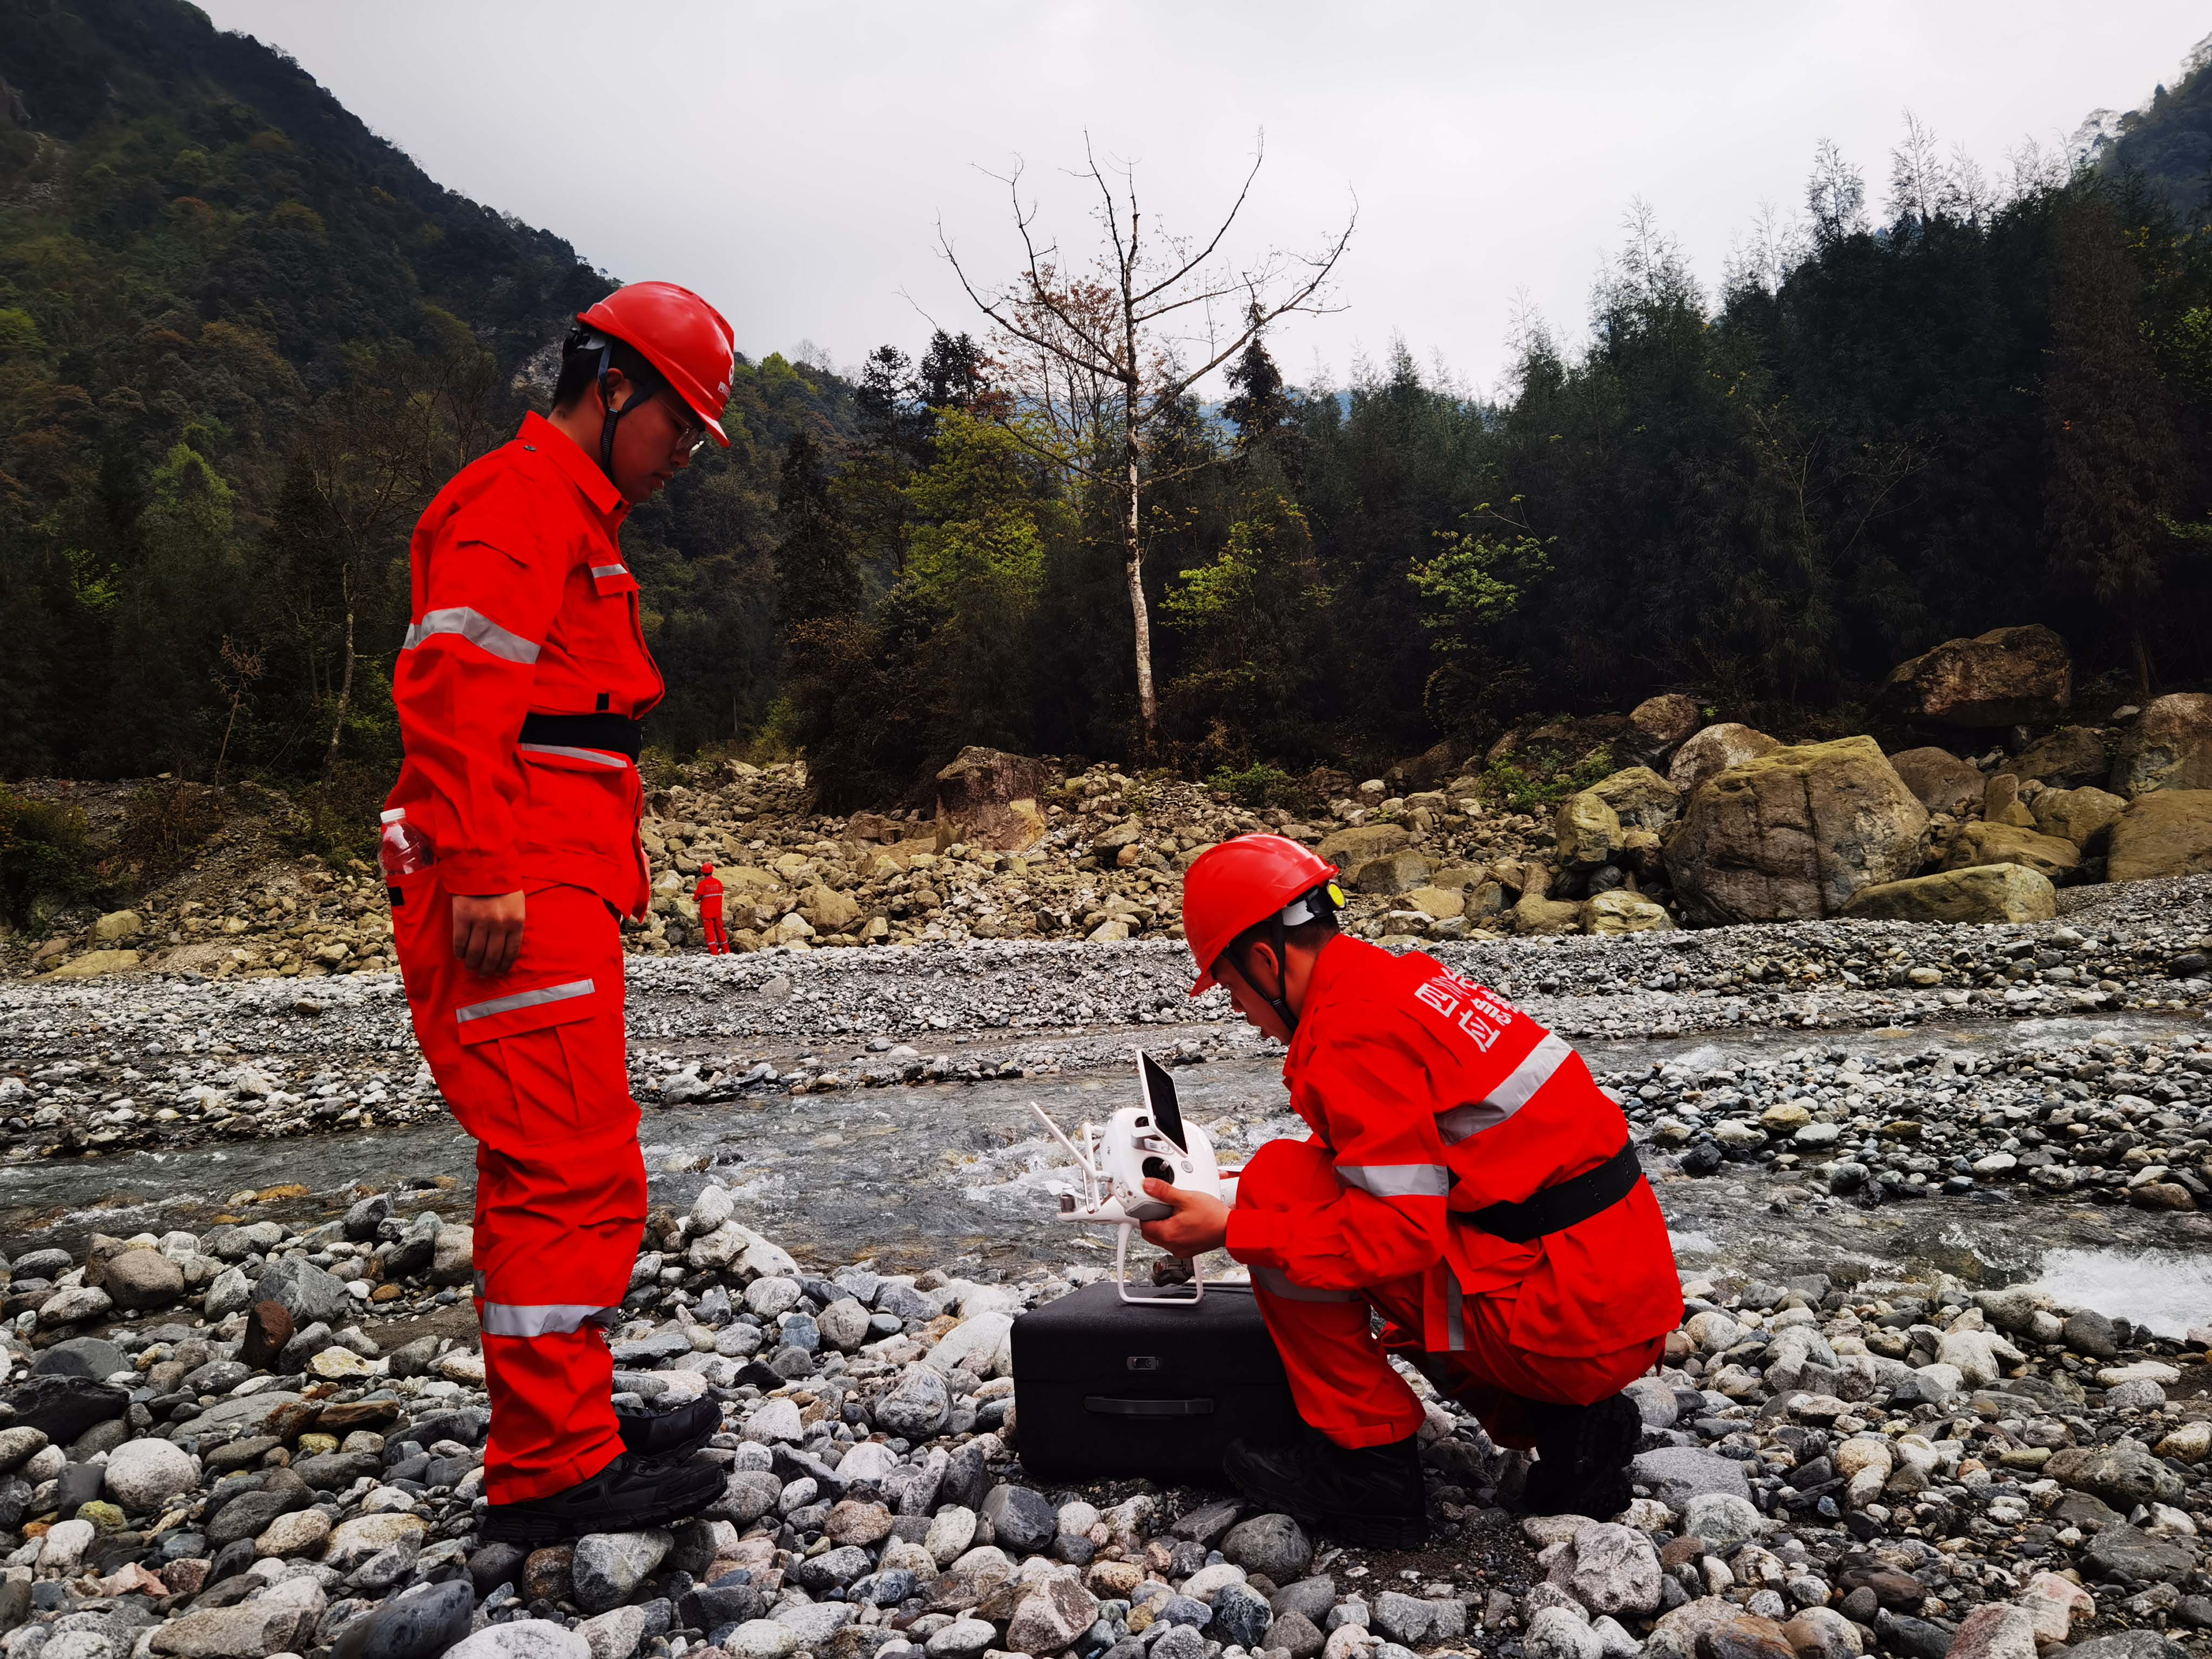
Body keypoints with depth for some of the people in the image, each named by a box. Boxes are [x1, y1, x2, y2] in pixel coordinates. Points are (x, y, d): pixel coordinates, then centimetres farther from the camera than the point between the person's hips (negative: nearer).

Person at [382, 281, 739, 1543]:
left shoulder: (579, 520, 27)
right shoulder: (522, 497, -6)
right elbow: (454, 684, -19)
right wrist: (484, 870, -25)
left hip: (556, 896, 11)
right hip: (515, 905, -11)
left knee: (556, 1175, 14)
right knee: (575, 1175, -9)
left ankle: (571, 1422, 26)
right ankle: (553, 1470, 0)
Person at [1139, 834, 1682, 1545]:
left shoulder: (1354, 1030, -16)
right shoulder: (1413, 980, 13)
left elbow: (1401, 1229, -19)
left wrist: (1234, 1230, -12)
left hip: (1560, 1320, -9)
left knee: (1280, 1183, -7)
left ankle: (1370, 1464, 3)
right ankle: (1564, 1424, 14)